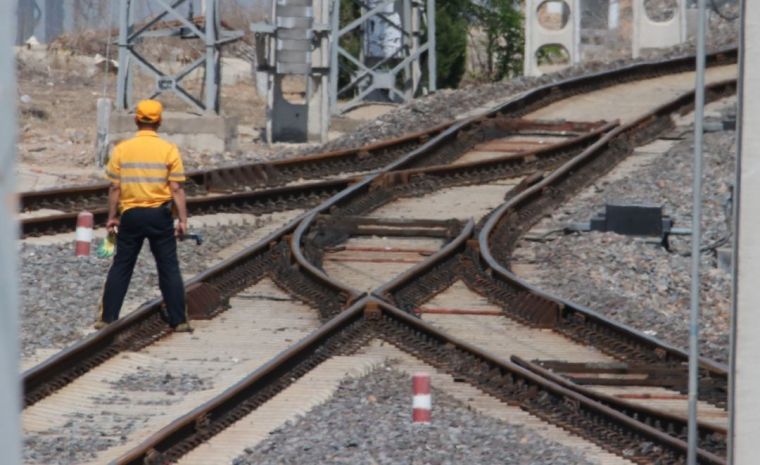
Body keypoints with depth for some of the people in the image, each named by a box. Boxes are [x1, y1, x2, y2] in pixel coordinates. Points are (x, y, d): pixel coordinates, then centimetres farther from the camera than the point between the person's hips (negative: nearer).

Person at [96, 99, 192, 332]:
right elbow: (176, 189, -7)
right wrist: (183, 220, -2)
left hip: (131, 215, 1)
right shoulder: (169, 150, -5)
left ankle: (107, 317, 10)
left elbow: (115, 187, 0)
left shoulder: (122, 149, -1)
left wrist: (112, 217, 9)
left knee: (121, 267, 10)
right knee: (169, 268, 5)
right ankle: (179, 320, 5)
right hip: (160, 215, -1)